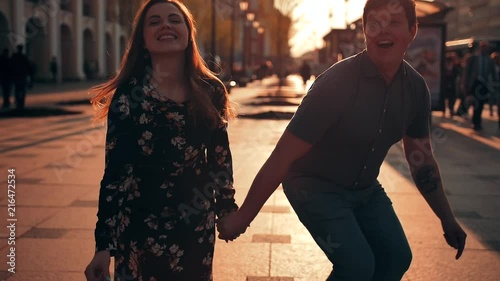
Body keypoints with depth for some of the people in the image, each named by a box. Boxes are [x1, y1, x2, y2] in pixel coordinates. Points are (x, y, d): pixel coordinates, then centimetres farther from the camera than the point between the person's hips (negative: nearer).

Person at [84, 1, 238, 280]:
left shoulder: (210, 92, -4)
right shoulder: (128, 95, -11)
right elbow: (115, 172, -11)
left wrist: (227, 208, 13)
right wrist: (104, 244, -14)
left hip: (197, 226, 3)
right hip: (140, 227, -2)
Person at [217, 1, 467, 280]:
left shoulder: (416, 87, -9)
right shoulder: (337, 83, -28)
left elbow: (422, 158, 5)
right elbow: (282, 157, -27)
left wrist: (448, 219, 8)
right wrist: (242, 217, -23)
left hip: (365, 188, 7)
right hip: (316, 187, -6)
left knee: (397, 257, 2)